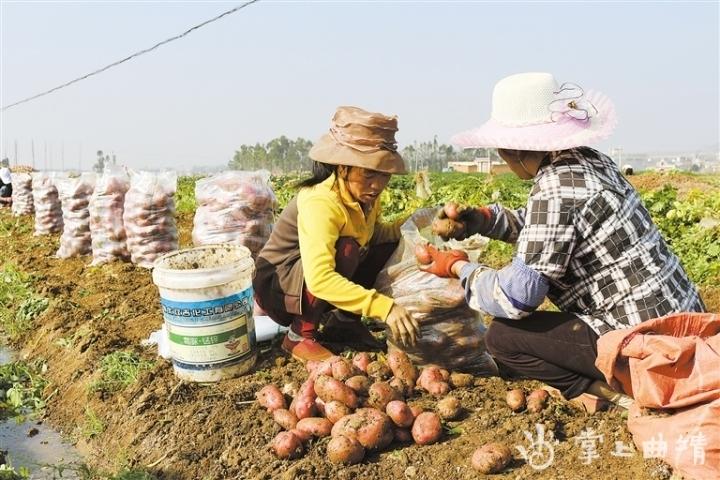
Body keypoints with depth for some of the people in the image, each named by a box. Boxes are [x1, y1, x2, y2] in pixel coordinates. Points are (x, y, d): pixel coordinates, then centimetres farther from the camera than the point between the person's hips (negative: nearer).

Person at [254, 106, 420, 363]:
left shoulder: (365, 194, -8)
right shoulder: (320, 202, -32)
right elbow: (319, 279, -43)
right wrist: (384, 307, -50)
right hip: (275, 286, -8)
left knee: (392, 242, -4)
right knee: (346, 248, -33)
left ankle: (346, 323, 6)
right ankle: (300, 335, -14)